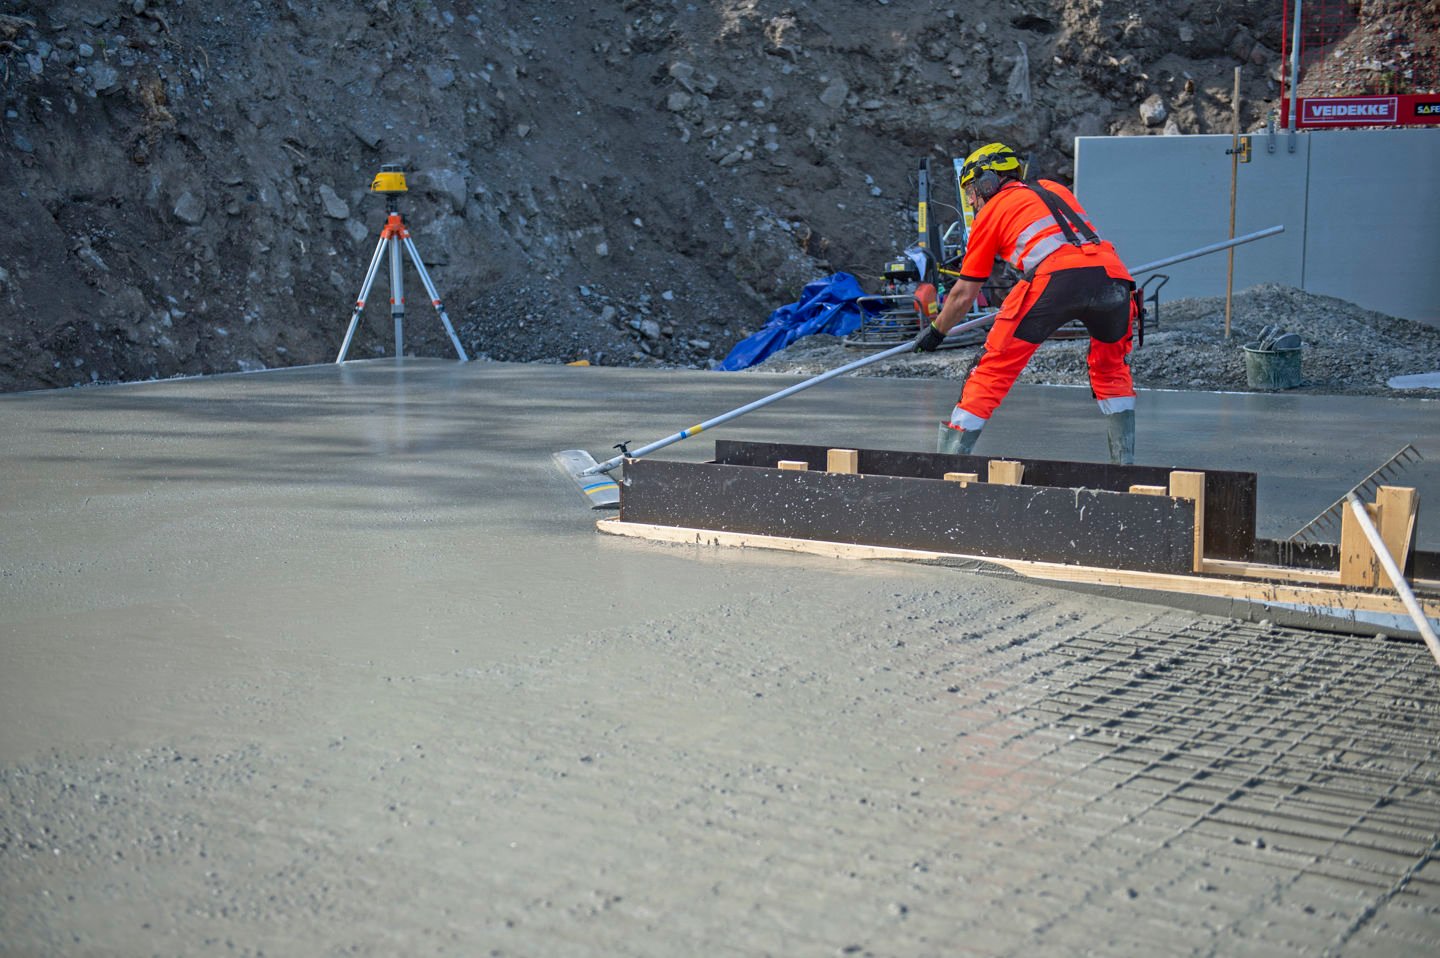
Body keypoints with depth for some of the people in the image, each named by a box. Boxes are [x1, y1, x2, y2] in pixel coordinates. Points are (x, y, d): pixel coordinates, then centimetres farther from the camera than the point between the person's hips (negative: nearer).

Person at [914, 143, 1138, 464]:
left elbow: (964, 294, 24)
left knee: (996, 364, 7)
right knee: (1111, 367, 27)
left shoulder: (992, 210, 21)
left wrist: (935, 331, 40)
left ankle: (952, 452, 4)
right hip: (1112, 273, 5)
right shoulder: (1053, 188, 34)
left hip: (1057, 278, -5)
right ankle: (1124, 459, 23)